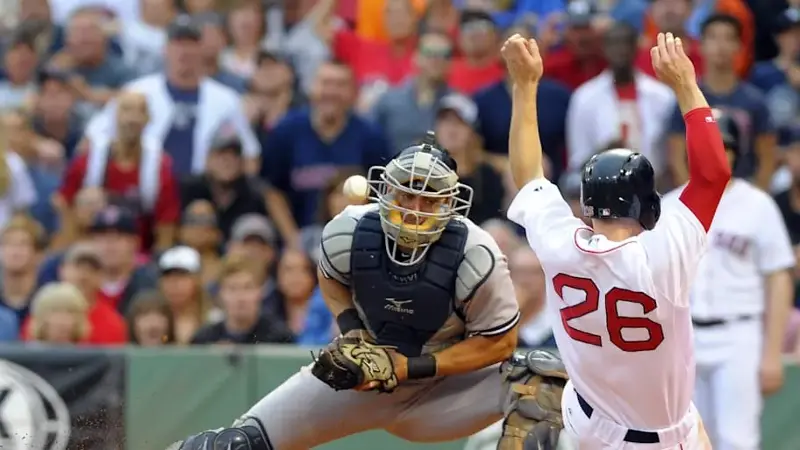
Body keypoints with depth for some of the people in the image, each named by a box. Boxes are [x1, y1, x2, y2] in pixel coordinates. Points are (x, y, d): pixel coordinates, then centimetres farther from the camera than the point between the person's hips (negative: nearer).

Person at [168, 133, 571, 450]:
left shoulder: (474, 257, -26)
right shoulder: (350, 233, -18)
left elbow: (499, 341, -17)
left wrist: (411, 367, -25)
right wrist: (351, 332, -13)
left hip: (443, 382, -2)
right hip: (363, 375, 2)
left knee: (542, 375, -28)